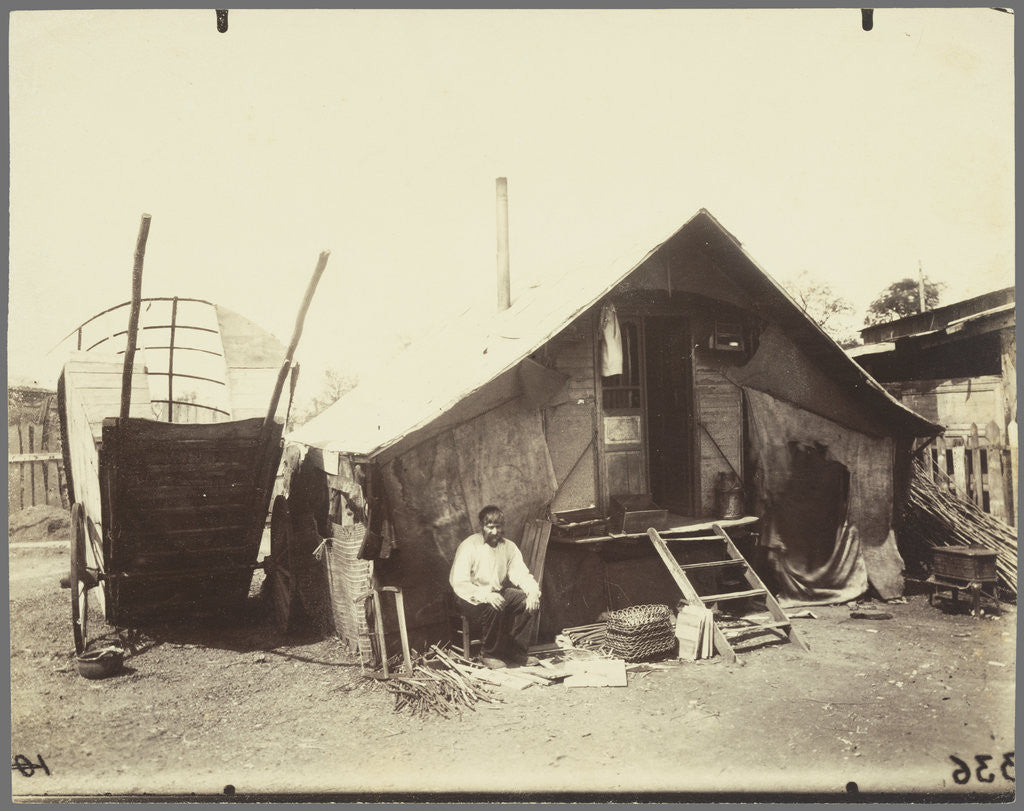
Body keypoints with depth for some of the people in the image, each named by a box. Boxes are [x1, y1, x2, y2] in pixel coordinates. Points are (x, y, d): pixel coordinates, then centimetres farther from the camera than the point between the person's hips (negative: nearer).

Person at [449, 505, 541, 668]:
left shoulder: (509, 547, 3)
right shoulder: (469, 547, -16)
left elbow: (521, 574, 0)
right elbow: (458, 583, -23)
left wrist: (533, 591, -22)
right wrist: (485, 595, -36)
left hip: (498, 592, 6)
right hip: (472, 598, -6)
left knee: (529, 600, -16)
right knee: (494, 608, -35)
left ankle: (515, 652, -6)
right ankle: (489, 654, -12)